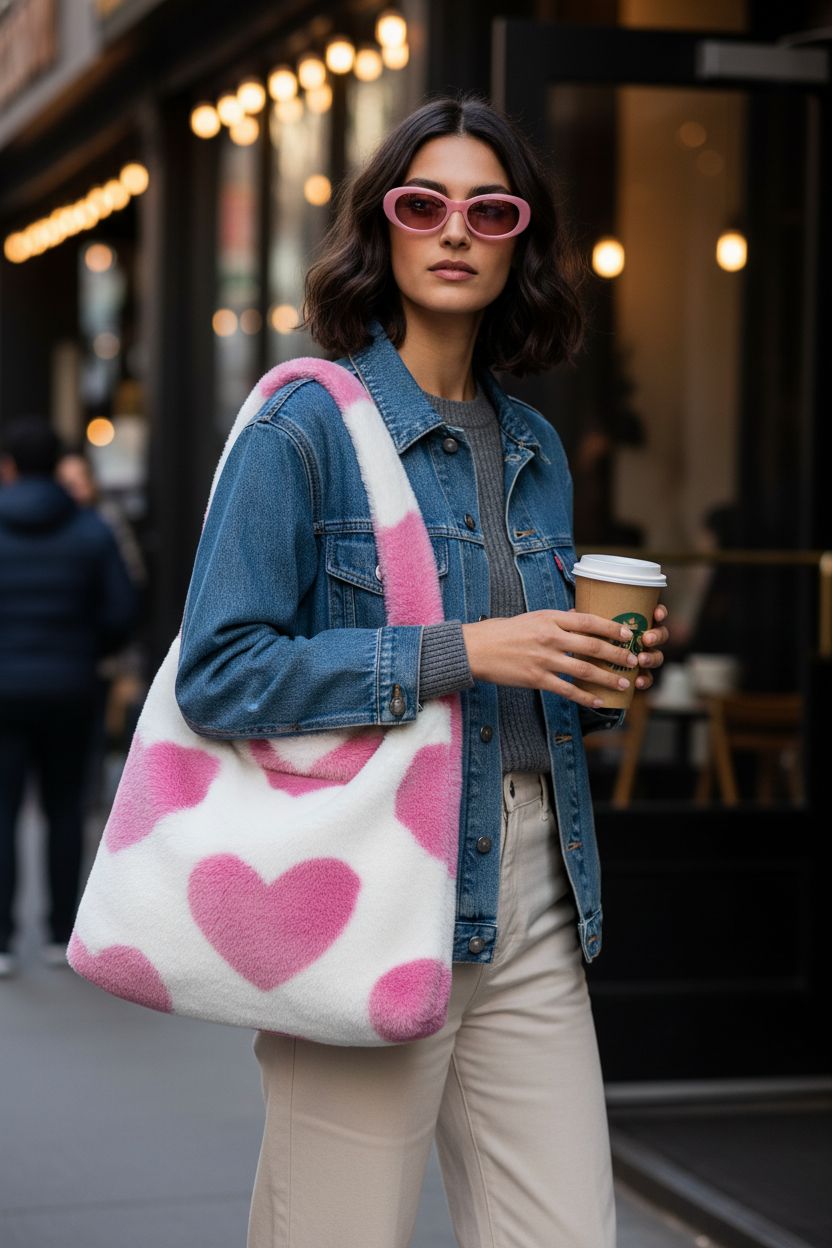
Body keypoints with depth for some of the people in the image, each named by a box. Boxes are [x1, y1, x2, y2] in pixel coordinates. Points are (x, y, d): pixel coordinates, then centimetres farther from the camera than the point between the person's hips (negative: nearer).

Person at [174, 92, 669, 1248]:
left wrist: (603, 675, 3)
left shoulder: (535, 449, 15)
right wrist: (459, 654, -19)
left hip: (533, 901, 6)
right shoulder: (305, 430, -6)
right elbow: (218, 673, -15)